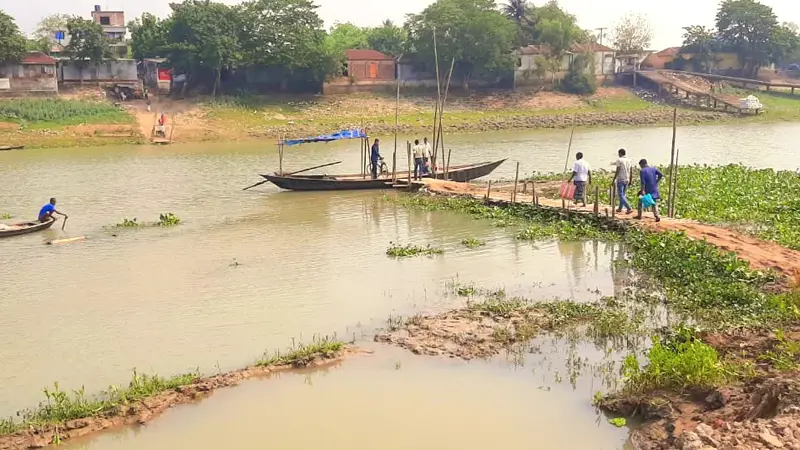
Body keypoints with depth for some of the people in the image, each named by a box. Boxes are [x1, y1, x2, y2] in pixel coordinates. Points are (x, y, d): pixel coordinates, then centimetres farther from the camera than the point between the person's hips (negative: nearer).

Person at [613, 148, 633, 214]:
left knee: (621, 195, -7)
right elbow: (631, 172, 10)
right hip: (626, 180, 7)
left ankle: (628, 208, -19)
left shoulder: (619, 160, -10)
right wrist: (630, 180, 17)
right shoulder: (628, 160, 9)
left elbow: (617, 171, -16)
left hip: (620, 180, -7)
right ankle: (620, 208, 23)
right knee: (623, 194, 17)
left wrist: (614, 180, -11)